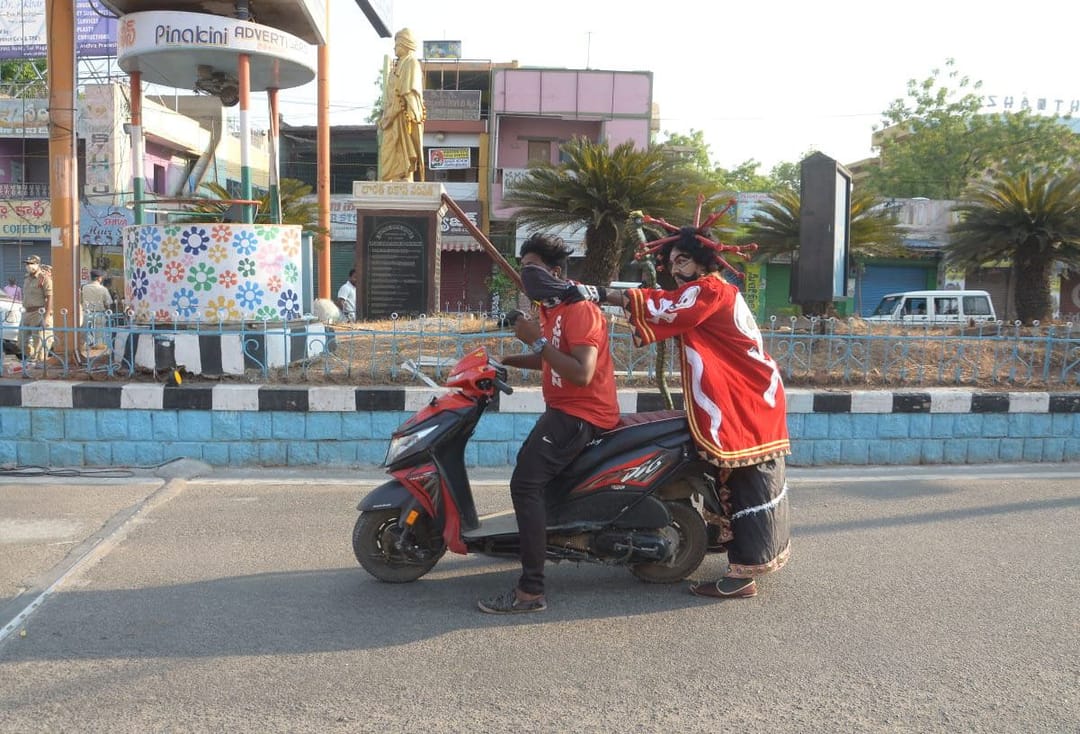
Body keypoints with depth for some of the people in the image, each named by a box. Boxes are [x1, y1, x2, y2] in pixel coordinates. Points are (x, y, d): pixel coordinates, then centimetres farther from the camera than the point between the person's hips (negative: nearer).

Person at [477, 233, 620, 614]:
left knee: (525, 482, -24)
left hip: (583, 412, -11)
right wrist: (506, 360, 15)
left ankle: (531, 590, -23)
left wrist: (537, 341, -27)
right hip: (563, 409, 11)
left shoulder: (579, 309, -18)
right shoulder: (550, 308, 13)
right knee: (528, 472, 32)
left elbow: (581, 374, -29)